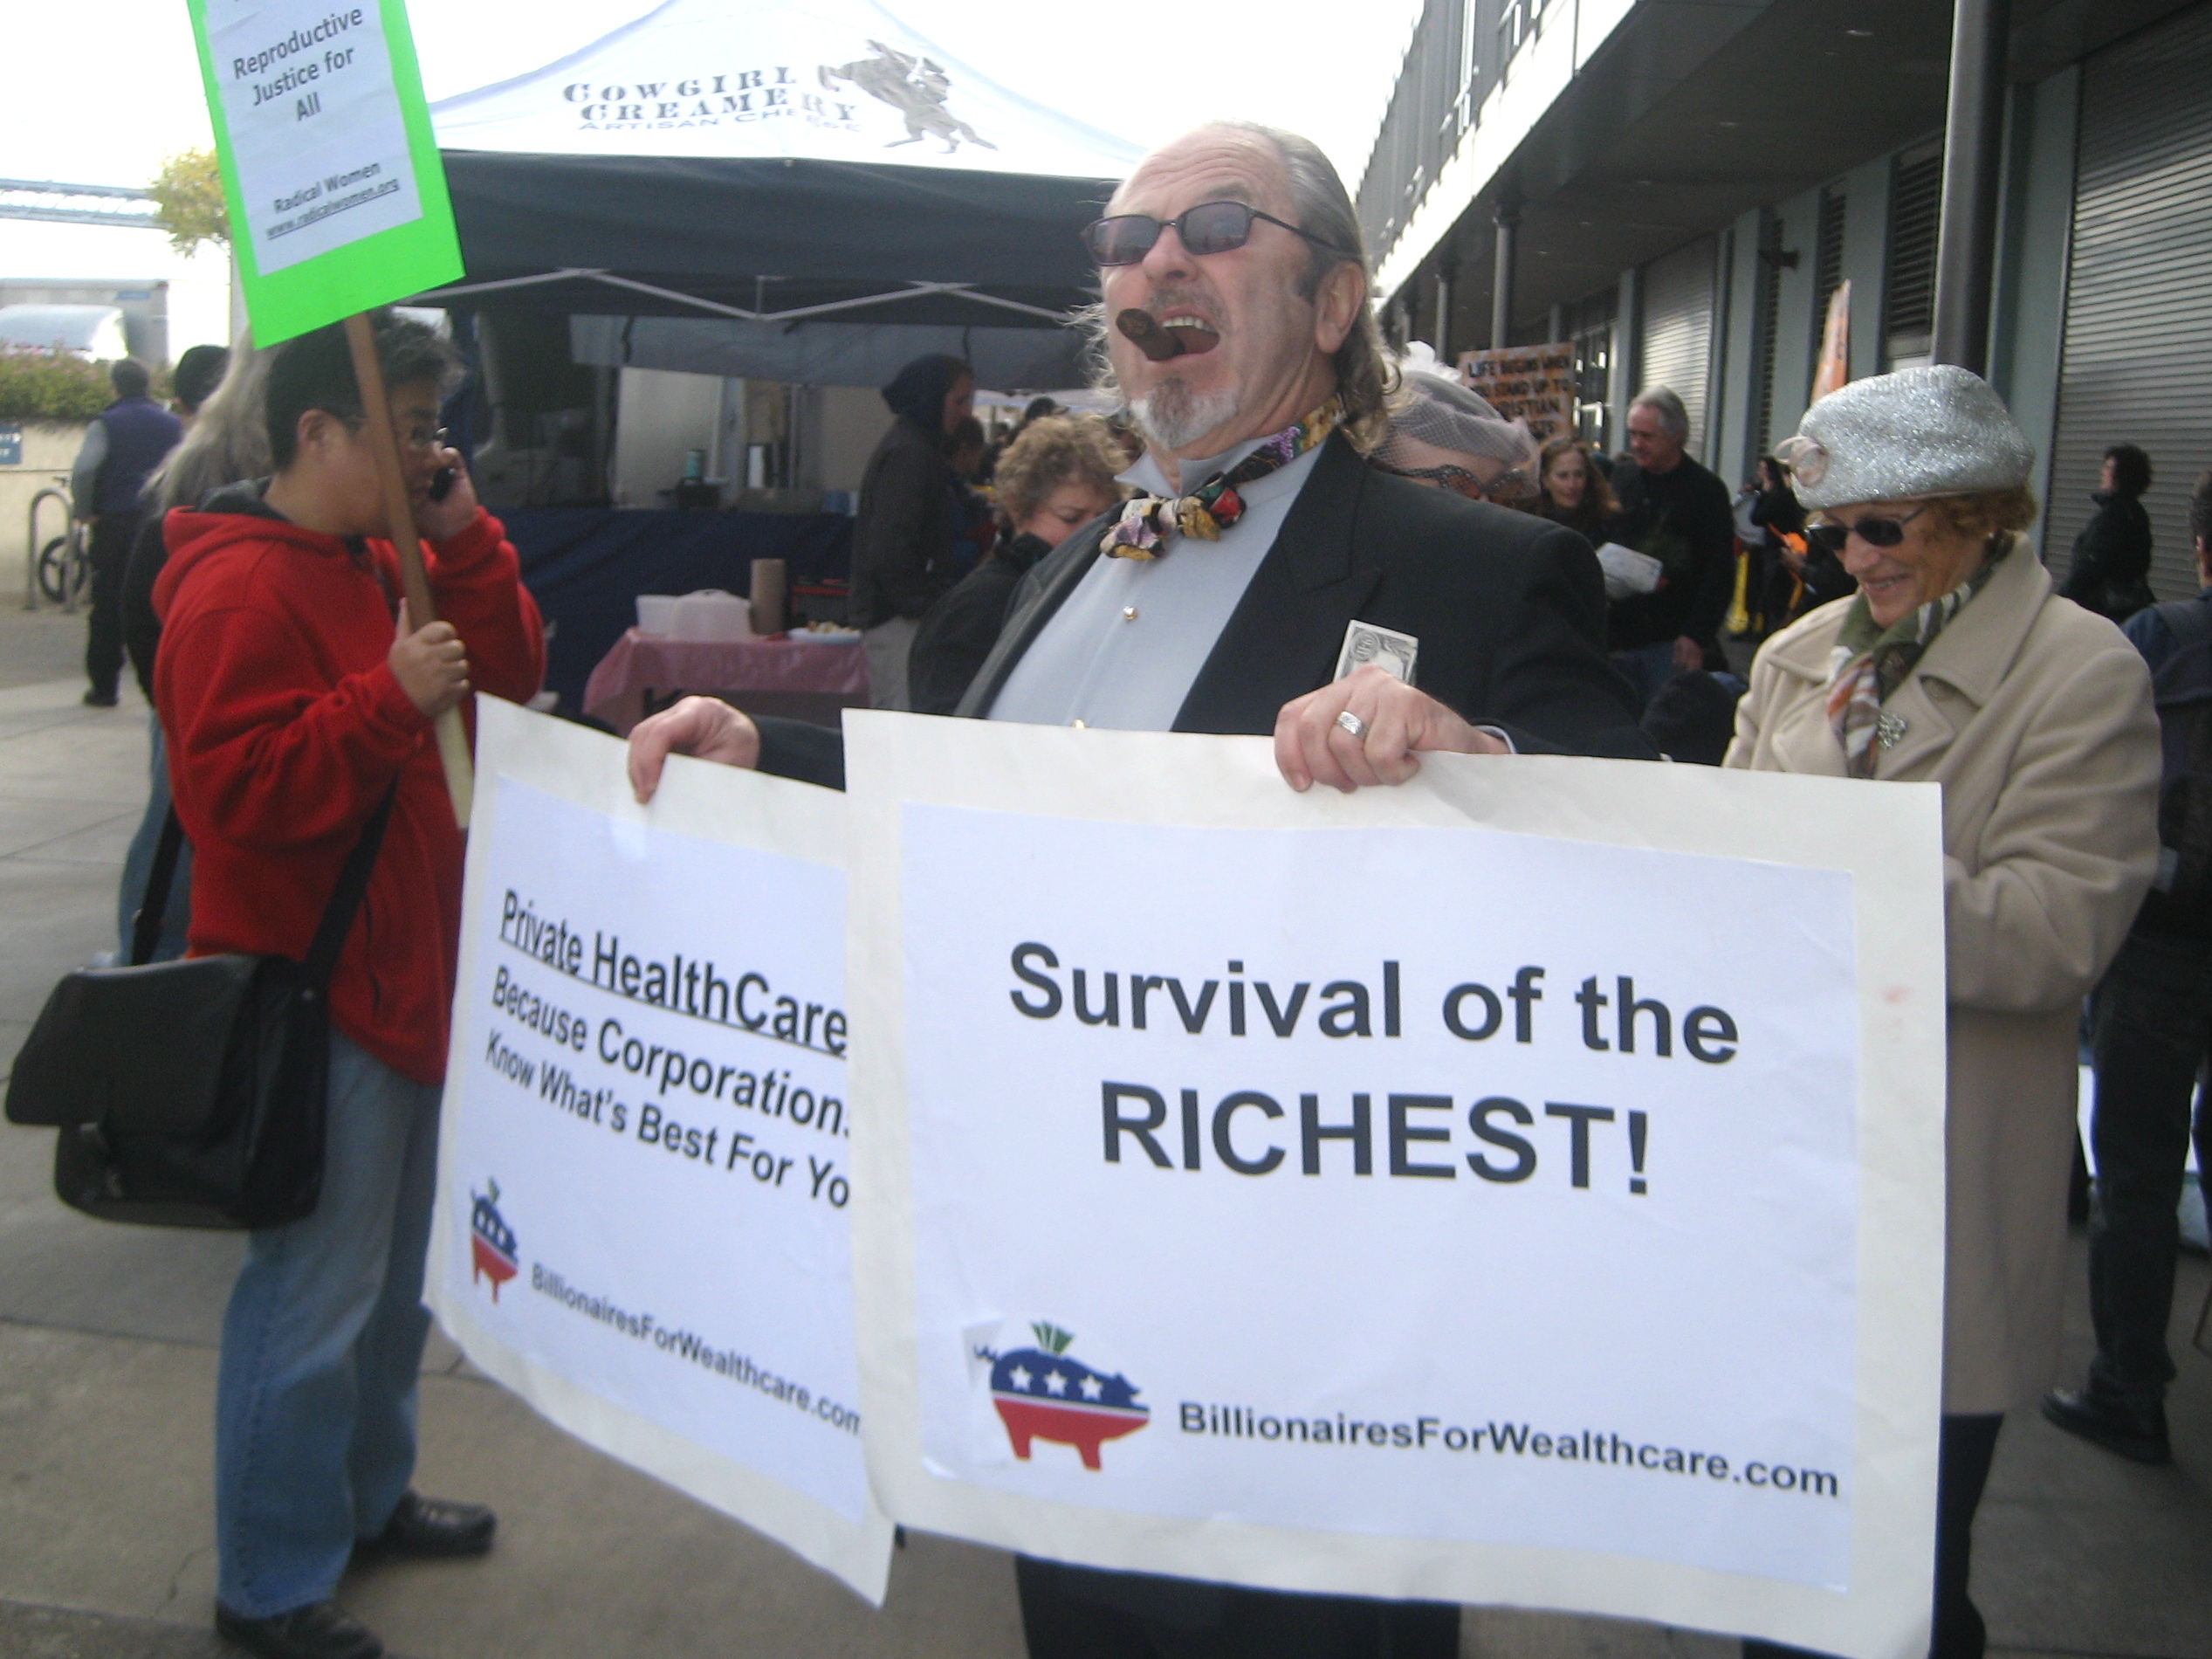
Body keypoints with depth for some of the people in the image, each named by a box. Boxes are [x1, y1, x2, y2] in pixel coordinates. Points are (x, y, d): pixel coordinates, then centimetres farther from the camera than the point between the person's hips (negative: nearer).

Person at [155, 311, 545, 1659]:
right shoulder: (240, 588, -17)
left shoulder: (378, 559, 13)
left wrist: (462, 535, -2)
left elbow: (509, 675, 9)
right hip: (313, 992, -10)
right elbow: (237, 789, -24)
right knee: (316, 1290, 0)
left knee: (394, 1271, 21)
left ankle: (369, 1496, 38)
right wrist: (392, 700, -26)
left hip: (405, 972, 10)